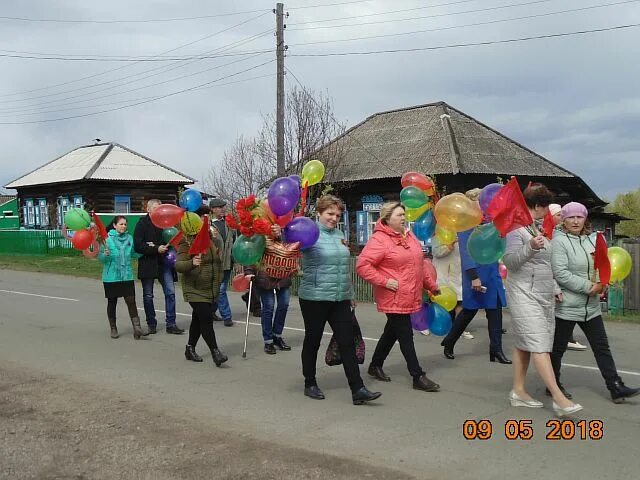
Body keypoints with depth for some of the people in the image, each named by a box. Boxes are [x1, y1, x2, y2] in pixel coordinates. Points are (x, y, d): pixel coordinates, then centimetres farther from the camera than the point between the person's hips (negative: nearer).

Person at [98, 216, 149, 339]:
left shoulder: (129, 238, 6)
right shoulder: (107, 238, -7)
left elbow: (133, 254, 18)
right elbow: (100, 258, -8)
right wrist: (106, 254, -29)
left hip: (127, 276, 3)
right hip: (111, 277, -2)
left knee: (131, 301, -5)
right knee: (112, 302, 10)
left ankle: (137, 328, -6)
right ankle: (113, 329, 23)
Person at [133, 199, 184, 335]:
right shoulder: (142, 224, -4)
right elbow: (137, 246, -13)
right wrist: (156, 249, -19)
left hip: (163, 263, 3)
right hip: (148, 264, -3)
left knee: (170, 292, -5)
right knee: (148, 296, 6)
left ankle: (171, 324, 0)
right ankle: (151, 324, 18)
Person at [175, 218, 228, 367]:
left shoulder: (215, 239, 9)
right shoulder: (187, 241, -11)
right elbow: (178, 265, -19)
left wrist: (218, 282, 20)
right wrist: (192, 263, -38)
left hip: (211, 290, 7)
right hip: (195, 289, -6)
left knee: (198, 319, 15)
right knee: (206, 318, -13)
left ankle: (190, 349, 27)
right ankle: (215, 351, -8)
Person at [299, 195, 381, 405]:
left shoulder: (339, 234, 13)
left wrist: (350, 294, 22)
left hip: (340, 300, 6)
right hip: (314, 298, -6)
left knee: (347, 343, 2)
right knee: (312, 341, 9)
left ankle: (358, 390, 3)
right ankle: (310, 384, 24)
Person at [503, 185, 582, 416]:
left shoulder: (537, 228, 17)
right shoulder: (517, 228, -10)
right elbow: (509, 260, -18)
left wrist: (554, 289, 19)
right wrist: (530, 247, -32)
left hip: (543, 295, 9)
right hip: (525, 295, -9)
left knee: (525, 344, 10)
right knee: (539, 345, -11)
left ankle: (518, 391, 16)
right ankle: (559, 398, -15)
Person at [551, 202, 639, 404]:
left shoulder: (593, 239, 7)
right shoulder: (559, 241, -14)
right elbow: (560, 273, -22)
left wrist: (601, 284, -8)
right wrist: (588, 287, -20)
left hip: (591, 306, 6)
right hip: (566, 306, -6)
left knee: (602, 346, 8)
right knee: (558, 347, 7)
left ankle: (616, 388, 13)